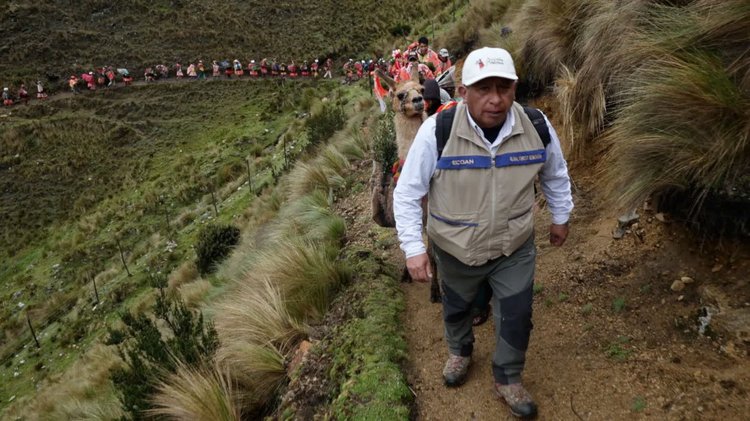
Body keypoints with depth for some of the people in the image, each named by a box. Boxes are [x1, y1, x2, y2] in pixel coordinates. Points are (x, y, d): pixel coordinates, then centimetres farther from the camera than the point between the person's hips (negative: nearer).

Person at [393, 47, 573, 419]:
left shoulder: (537, 127, -17)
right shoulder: (437, 131, -26)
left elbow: (555, 175, 5)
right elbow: (407, 193, -16)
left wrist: (560, 218, 14)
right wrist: (413, 248, -20)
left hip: (515, 247, 1)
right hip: (455, 249, -1)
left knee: (516, 317, 12)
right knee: (456, 308, 24)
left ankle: (507, 379, 41)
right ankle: (459, 351, 58)